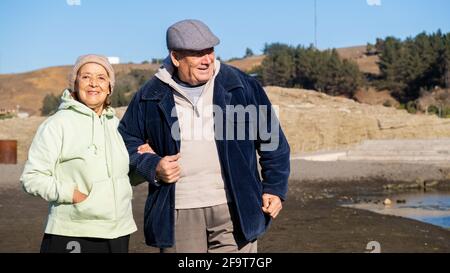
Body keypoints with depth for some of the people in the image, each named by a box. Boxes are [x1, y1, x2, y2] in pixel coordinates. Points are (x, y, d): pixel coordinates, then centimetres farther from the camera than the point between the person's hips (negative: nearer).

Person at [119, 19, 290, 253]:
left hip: (234, 209, -1)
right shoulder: (151, 96, 4)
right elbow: (126, 140, 15)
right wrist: (152, 167, -3)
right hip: (178, 214, 1)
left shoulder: (241, 85, 2)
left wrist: (274, 188, 3)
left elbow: (272, 140, 8)